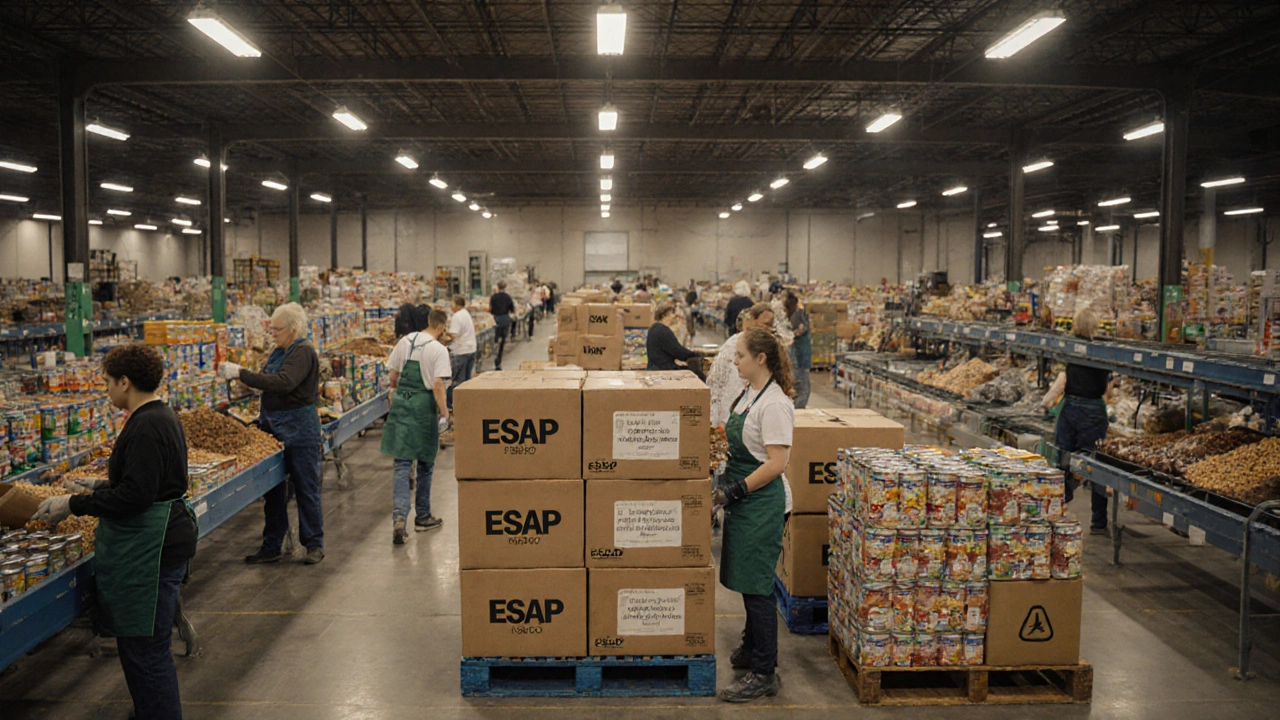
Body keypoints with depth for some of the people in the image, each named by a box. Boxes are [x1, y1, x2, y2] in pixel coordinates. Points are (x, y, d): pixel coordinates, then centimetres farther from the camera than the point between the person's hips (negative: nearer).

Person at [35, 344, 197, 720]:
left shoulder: (147, 426, -19)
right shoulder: (160, 415, 13)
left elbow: (135, 495, -22)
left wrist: (74, 505, -14)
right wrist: (101, 485, 28)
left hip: (150, 547, -11)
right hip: (153, 543, 11)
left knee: (146, 648, -2)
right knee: (135, 643, 20)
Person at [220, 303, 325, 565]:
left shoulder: (303, 351, -15)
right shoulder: (279, 352, 12)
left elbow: (283, 383, -28)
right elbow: (269, 382, 16)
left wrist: (241, 374, -27)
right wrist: (237, 372, 0)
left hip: (299, 428, -9)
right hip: (273, 426, 9)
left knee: (306, 487, 1)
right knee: (273, 488, 12)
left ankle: (315, 545, 13)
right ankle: (271, 547, 22)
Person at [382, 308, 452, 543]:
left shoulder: (405, 341, 5)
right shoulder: (438, 350, -11)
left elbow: (393, 376, 11)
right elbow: (438, 385, -17)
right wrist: (444, 411, -8)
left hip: (400, 403, 4)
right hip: (423, 405, -4)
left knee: (401, 464, 3)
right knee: (425, 464, 13)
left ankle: (399, 517, -12)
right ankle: (422, 517, 25)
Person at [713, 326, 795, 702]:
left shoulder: (774, 403, -18)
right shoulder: (749, 394, 10)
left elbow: (776, 463, -22)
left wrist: (733, 491, -21)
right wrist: (727, 488, 9)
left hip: (760, 502, -9)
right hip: (742, 498, 9)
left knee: (756, 587, -3)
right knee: (747, 584, 19)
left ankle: (764, 674, 7)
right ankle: (752, 650, 35)